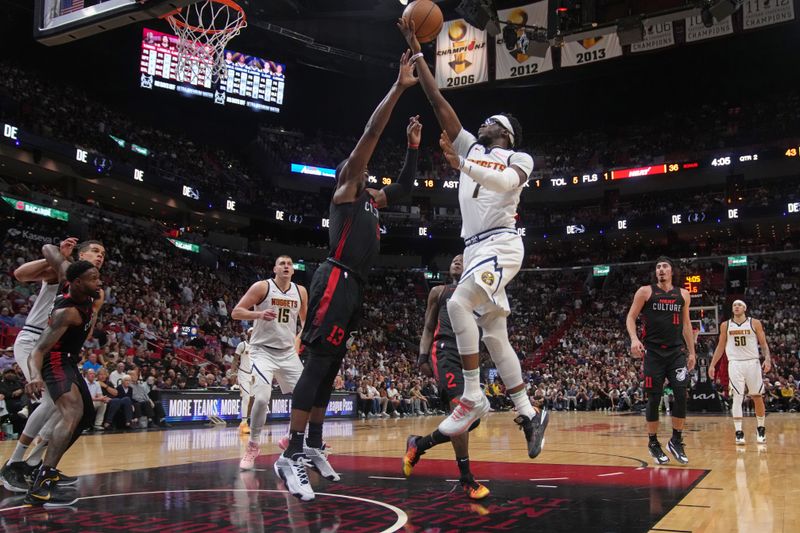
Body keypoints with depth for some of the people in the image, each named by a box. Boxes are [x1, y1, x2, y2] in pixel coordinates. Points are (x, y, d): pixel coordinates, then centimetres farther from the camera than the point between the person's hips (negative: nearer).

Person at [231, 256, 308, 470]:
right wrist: (259, 314, -28)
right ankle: (252, 447, -5)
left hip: (288, 352, 5)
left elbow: (305, 319, 21)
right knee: (262, 397, -23)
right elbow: (236, 312, -11)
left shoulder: (300, 291, 5)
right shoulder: (262, 287, -8)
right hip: (263, 350, -5)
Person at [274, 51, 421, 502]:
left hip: (355, 287, 10)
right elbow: (371, 134, -6)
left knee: (330, 368, 11)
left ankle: (314, 446, 18)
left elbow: (405, 190, 36)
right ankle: (292, 455, -16)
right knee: (318, 364, -15)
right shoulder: (345, 190, 2)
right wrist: (399, 88, -6)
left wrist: (413, 147, 26)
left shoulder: (371, 198, 24)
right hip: (336, 281, -10)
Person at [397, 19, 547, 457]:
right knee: (495, 335, 7)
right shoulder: (471, 148, 20)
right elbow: (437, 100, 14)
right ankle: (529, 414, 15)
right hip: (475, 248, 7)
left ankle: (473, 397, -19)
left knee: (459, 303, -27)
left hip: (501, 243, -7)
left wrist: (462, 165, -32)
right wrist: (415, 50, 11)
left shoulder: (519, 158, 5)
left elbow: (507, 182, -21)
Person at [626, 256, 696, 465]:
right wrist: (634, 339, -18)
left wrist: (691, 352, 14)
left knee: (681, 395, -8)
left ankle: (676, 441, 7)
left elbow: (686, 324, 17)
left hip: (676, 351, 2)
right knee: (654, 398, 0)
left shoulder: (683, 295, 11)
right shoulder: (645, 291, 2)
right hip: (653, 352, -2)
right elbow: (631, 317, 0)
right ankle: (653, 443, 14)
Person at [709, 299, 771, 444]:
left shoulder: (755, 323, 3)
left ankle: (760, 428, 23)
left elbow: (763, 343, 2)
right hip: (735, 363, 1)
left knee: (757, 396, 7)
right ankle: (738, 431, -4)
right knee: (737, 397, -5)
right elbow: (720, 347, 13)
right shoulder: (725, 325, 8)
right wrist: (712, 365, 9)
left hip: (752, 362, 0)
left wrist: (767, 358, -14)